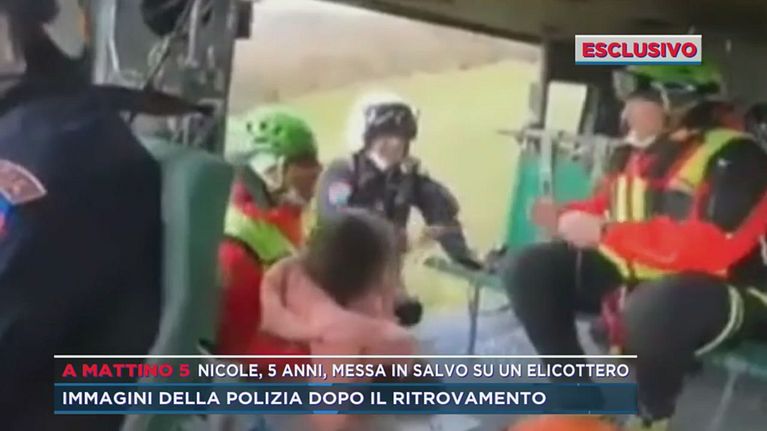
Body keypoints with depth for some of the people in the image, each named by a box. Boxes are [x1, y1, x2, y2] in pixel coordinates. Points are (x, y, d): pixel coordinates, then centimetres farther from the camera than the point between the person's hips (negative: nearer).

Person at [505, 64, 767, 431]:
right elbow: (607, 205, 18)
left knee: (652, 311, -43)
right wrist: (569, 217, -5)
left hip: (720, 291, -8)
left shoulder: (734, 156, -20)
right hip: (635, 274, 8)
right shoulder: (644, 149, 6)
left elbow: (709, 245, -33)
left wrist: (606, 234, -29)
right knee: (530, 271, -5)